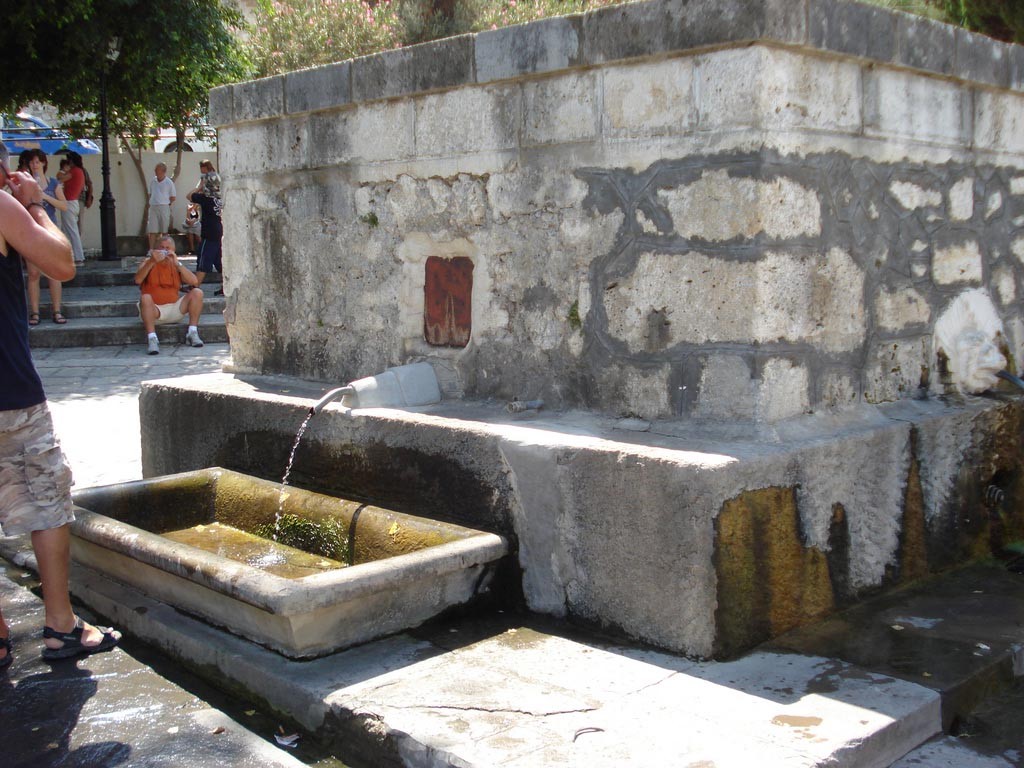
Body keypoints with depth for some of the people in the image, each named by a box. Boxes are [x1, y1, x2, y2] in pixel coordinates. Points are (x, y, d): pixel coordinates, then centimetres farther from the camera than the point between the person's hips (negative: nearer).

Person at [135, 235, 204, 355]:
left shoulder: (176, 265, 11)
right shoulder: (149, 263, 4)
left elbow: (194, 282, -6)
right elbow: (137, 280, -16)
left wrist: (177, 264, -14)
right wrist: (151, 262, -25)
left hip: (175, 310, 3)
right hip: (154, 311, -3)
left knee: (197, 292, -13)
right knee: (145, 298, -34)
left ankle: (192, 334, -16)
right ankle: (152, 339, -38)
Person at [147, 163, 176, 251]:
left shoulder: (169, 183, -2)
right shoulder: (152, 181, 9)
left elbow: (173, 197, 3)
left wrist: (166, 203, 0)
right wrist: (151, 203, 10)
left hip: (164, 208, -3)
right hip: (153, 207, 3)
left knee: (164, 230, 4)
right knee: (152, 230, -5)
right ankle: (151, 250, -9)